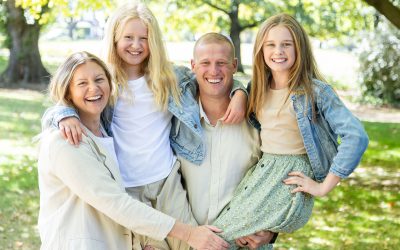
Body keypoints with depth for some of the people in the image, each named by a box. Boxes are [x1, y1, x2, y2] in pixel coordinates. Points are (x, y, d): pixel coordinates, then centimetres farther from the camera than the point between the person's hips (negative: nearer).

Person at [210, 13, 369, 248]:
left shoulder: (316, 91, -9)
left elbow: (357, 137, -17)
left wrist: (324, 187, -15)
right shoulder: (260, 88, 8)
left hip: (289, 179, -6)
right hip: (259, 172, 6)